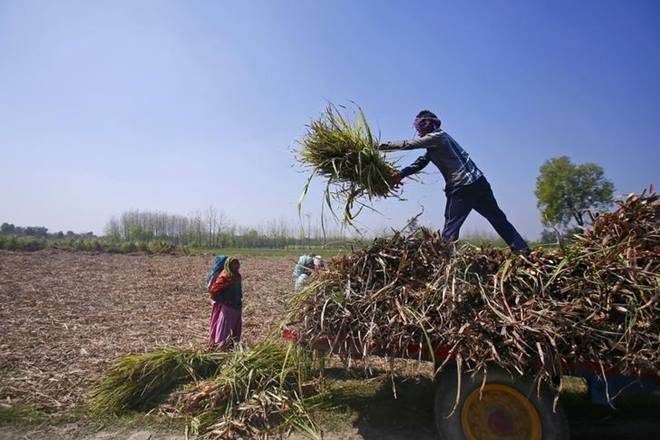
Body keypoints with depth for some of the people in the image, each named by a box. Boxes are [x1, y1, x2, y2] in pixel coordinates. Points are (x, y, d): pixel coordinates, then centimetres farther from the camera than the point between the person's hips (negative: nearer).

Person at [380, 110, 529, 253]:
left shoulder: (437, 136, -5)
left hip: (461, 189, -9)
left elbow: (408, 144, -9)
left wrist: (382, 146, -2)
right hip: (478, 182, 9)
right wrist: (400, 174, 4)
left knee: (449, 231, -1)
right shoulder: (435, 143, 21)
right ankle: (524, 252, 14)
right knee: (499, 220, 12)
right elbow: (420, 162, 14)